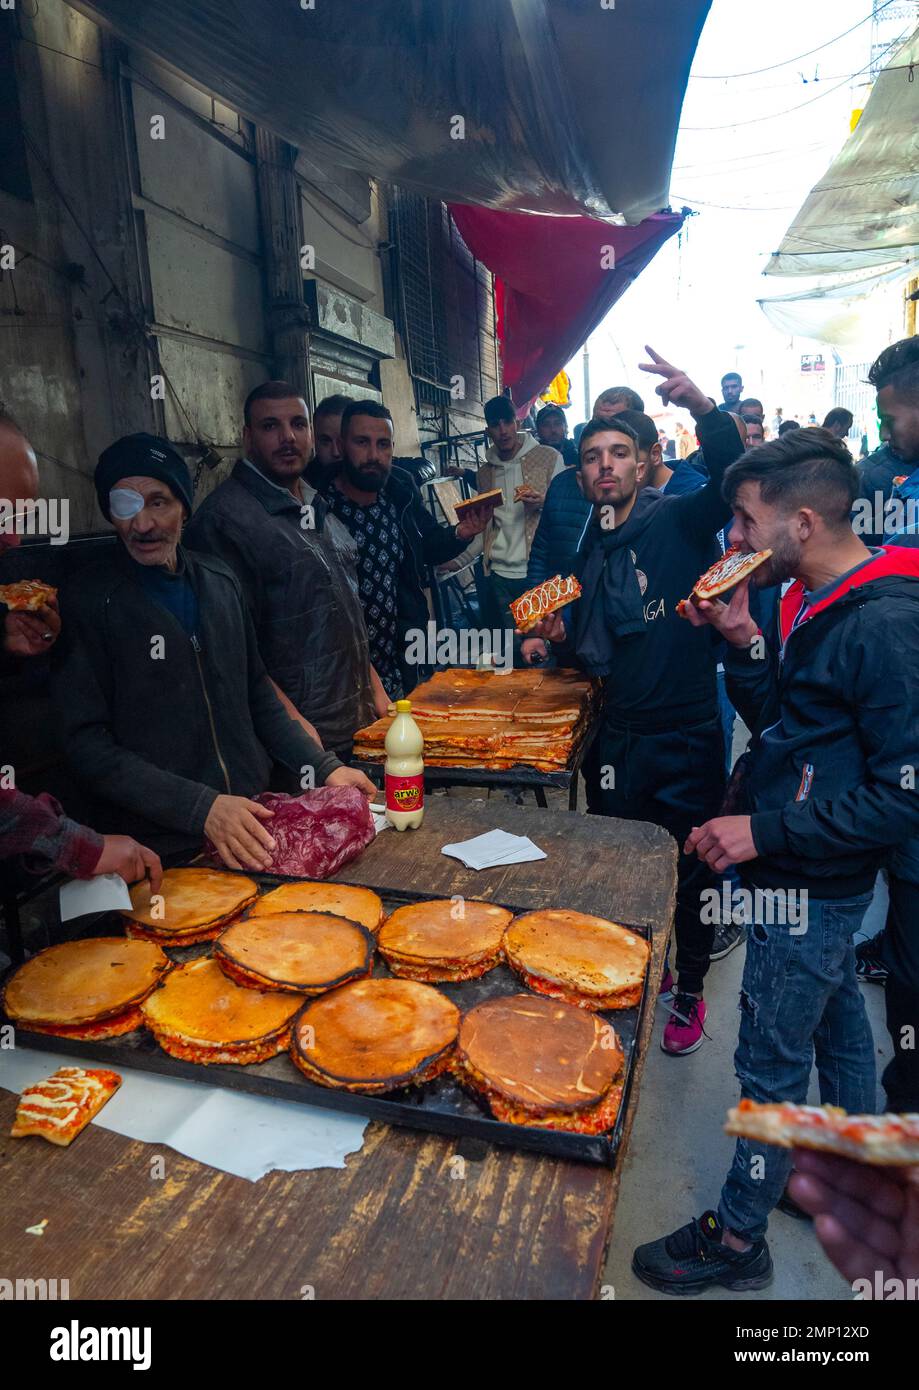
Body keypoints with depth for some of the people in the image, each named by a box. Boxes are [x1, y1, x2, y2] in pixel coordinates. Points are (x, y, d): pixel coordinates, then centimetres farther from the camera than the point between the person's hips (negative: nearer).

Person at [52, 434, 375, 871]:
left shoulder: (220, 581, 8)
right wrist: (203, 809, -20)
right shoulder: (86, 601, -6)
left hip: (251, 820, 4)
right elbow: (87, 745, -11)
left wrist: (325, 768, 4)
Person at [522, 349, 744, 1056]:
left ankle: (690, 990, 32)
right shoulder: (588, 551, 10)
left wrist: (703, 406, -43)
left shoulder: (678, 520, -7)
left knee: (690, 868, 9)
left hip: (687, 736, -5)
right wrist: (560, 635, -1)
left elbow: (731, 476, -29)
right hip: (619, 738, 6)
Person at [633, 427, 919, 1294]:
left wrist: (767, 830, -24)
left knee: (771, 1062, 6)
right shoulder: (814, 602, 5)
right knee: (835, 1027, 25)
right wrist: (743, 641, -3)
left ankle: (737, 1239, 27)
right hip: (805, 875, 9)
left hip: (810, 886, -9)